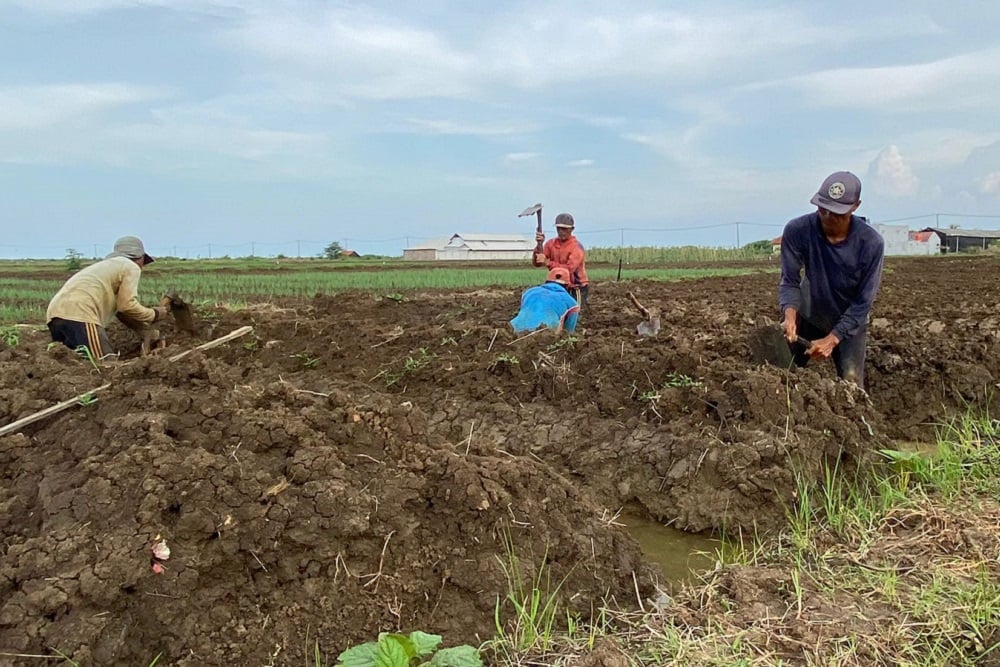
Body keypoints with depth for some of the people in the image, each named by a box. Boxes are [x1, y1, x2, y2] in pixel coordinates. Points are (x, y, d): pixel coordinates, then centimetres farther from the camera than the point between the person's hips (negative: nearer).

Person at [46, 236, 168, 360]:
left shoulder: (107, 265, 36)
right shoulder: (131, 266, 10)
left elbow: (121, 311, 32)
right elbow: (127, 305, -4)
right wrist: (154, 314, 12)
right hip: (79, 314, -9)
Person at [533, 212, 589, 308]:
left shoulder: (576, 247, -15)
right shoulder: (551, 243, 2)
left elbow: (569, 269, -28)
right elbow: (536, 263, -6)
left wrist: (547, 262, -35)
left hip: (575, 290, -6)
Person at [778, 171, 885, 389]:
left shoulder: (871, 243, -26)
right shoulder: (797, 230, -24)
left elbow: (863, 302, -21)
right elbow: (789, 281, -19)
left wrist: (832, 339, -28)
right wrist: (790, 315, -39)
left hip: (849, 322, -1)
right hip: (807, 316, 2)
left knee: (851, 385, -7)